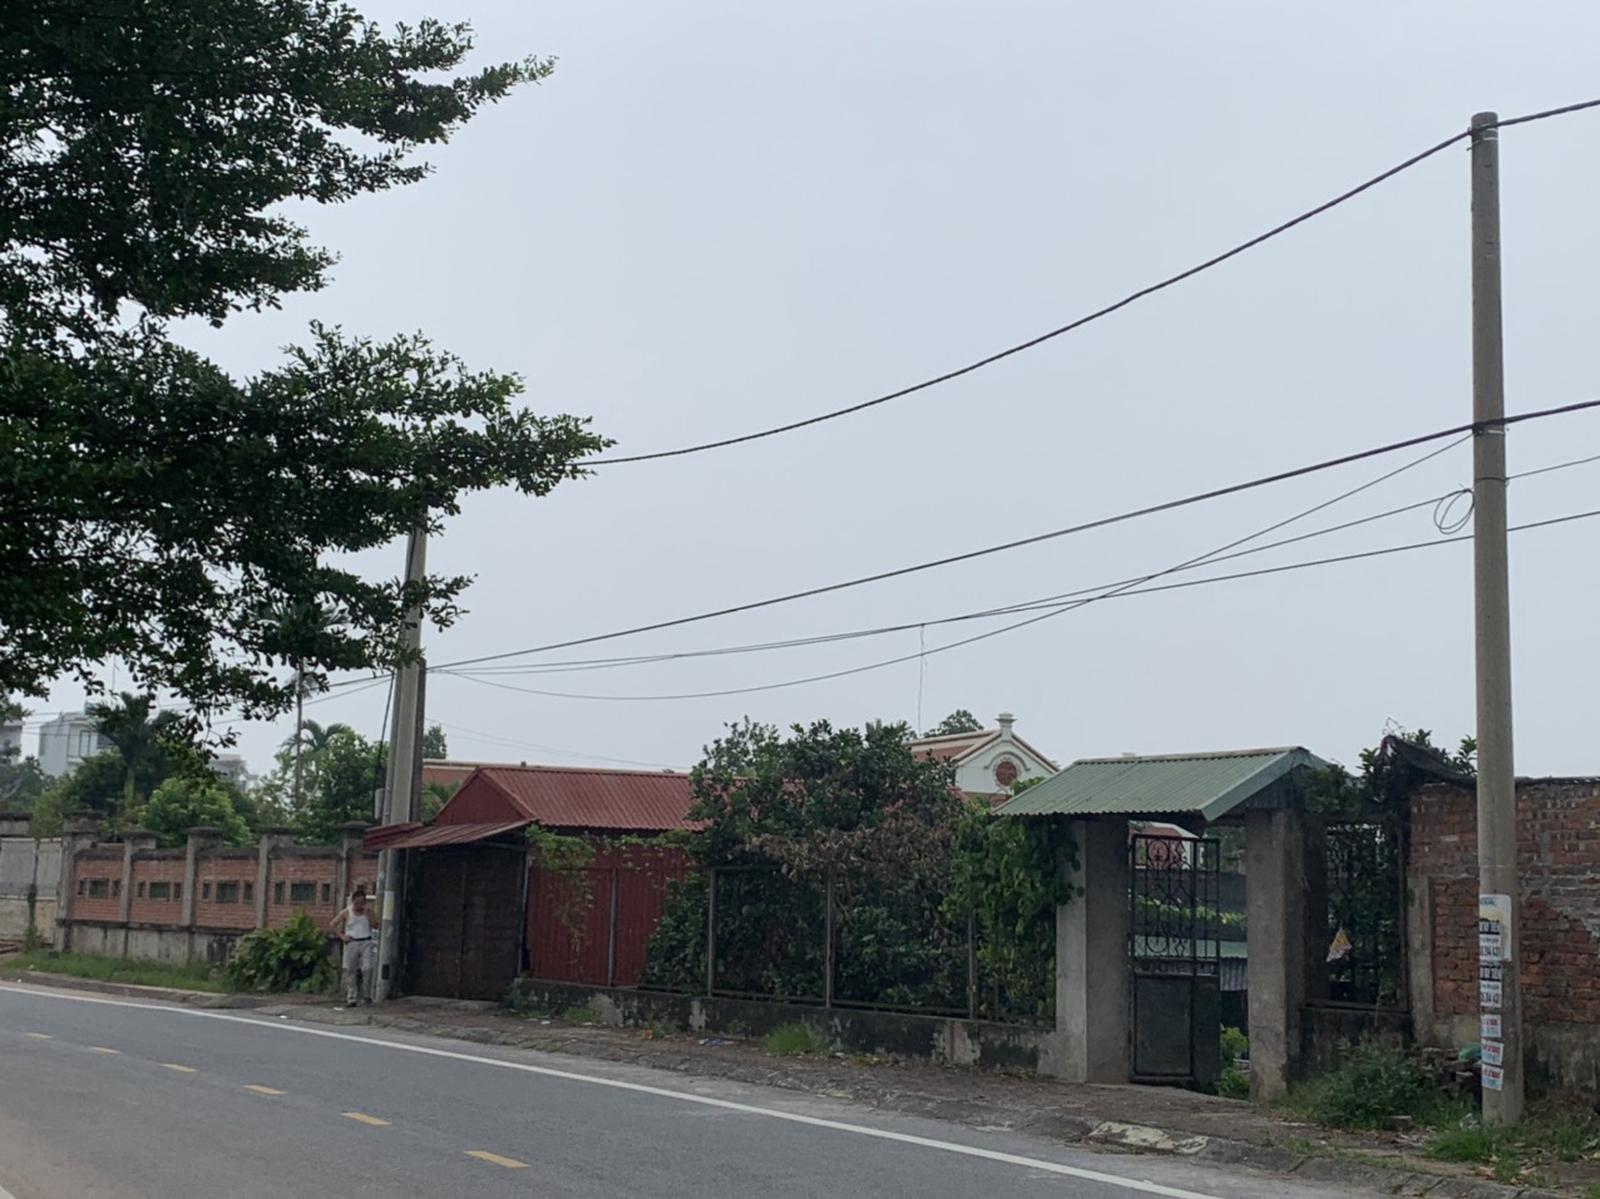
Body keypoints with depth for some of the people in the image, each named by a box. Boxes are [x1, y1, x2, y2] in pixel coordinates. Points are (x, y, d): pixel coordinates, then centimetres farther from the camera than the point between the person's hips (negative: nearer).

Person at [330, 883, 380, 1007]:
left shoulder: (369, 912, 3)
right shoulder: (346, 912, 3)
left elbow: (375, 926, -5)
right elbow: (333, 925, 8)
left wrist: (368, 914, -14)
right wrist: (342, 936, -1)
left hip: (366, 943, -1)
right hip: (351, 943, 1)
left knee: (367, 968, -15)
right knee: (350, 970, 1)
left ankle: (367, 994, -1)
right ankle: (351, 998, 6)